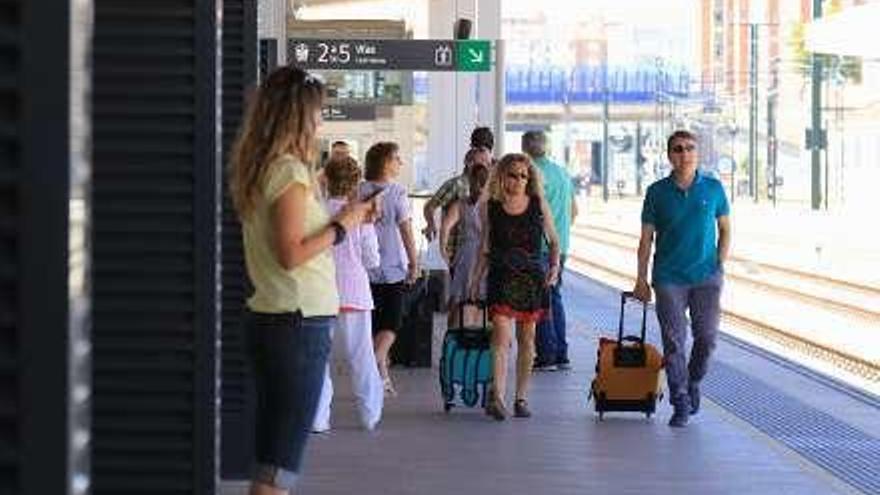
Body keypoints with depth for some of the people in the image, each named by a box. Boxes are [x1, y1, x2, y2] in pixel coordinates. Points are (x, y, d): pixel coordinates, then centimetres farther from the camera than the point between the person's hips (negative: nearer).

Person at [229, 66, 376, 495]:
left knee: (270, 452, 12)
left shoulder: (258, 169, 13)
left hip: (266, 316, 9)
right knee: (281, 460, -6)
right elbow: (291, 253, -19)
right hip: (299, 323, -9)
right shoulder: (290, 170, -13)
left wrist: (342, 218, 16)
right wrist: (342, 226, -8)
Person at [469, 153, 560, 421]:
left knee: (526, 341, 7)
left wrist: (555, 265, -4)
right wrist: (475, 281, 8)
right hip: (501, 278, -2)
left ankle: (521, 398, 16)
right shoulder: (491, 208, 4)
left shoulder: (539, 205, 5)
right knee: (501, 336, -16)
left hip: (532, 278, 2)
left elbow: (554, 241, 12)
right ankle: (497, 396, -24)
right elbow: (485, 248, 11)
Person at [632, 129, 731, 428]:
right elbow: (646, 238, 4)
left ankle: (693, 383, 28)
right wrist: (641, 279, 2)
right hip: (669, 277, -1)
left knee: (707, 337, 0)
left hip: (706, 277, 1)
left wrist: (720, 267, 4)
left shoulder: (713, 188, 3)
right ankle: (680, 403, 4)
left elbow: (725, 230, 12)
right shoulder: (657, 192, 1)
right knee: (673, 341, -3)